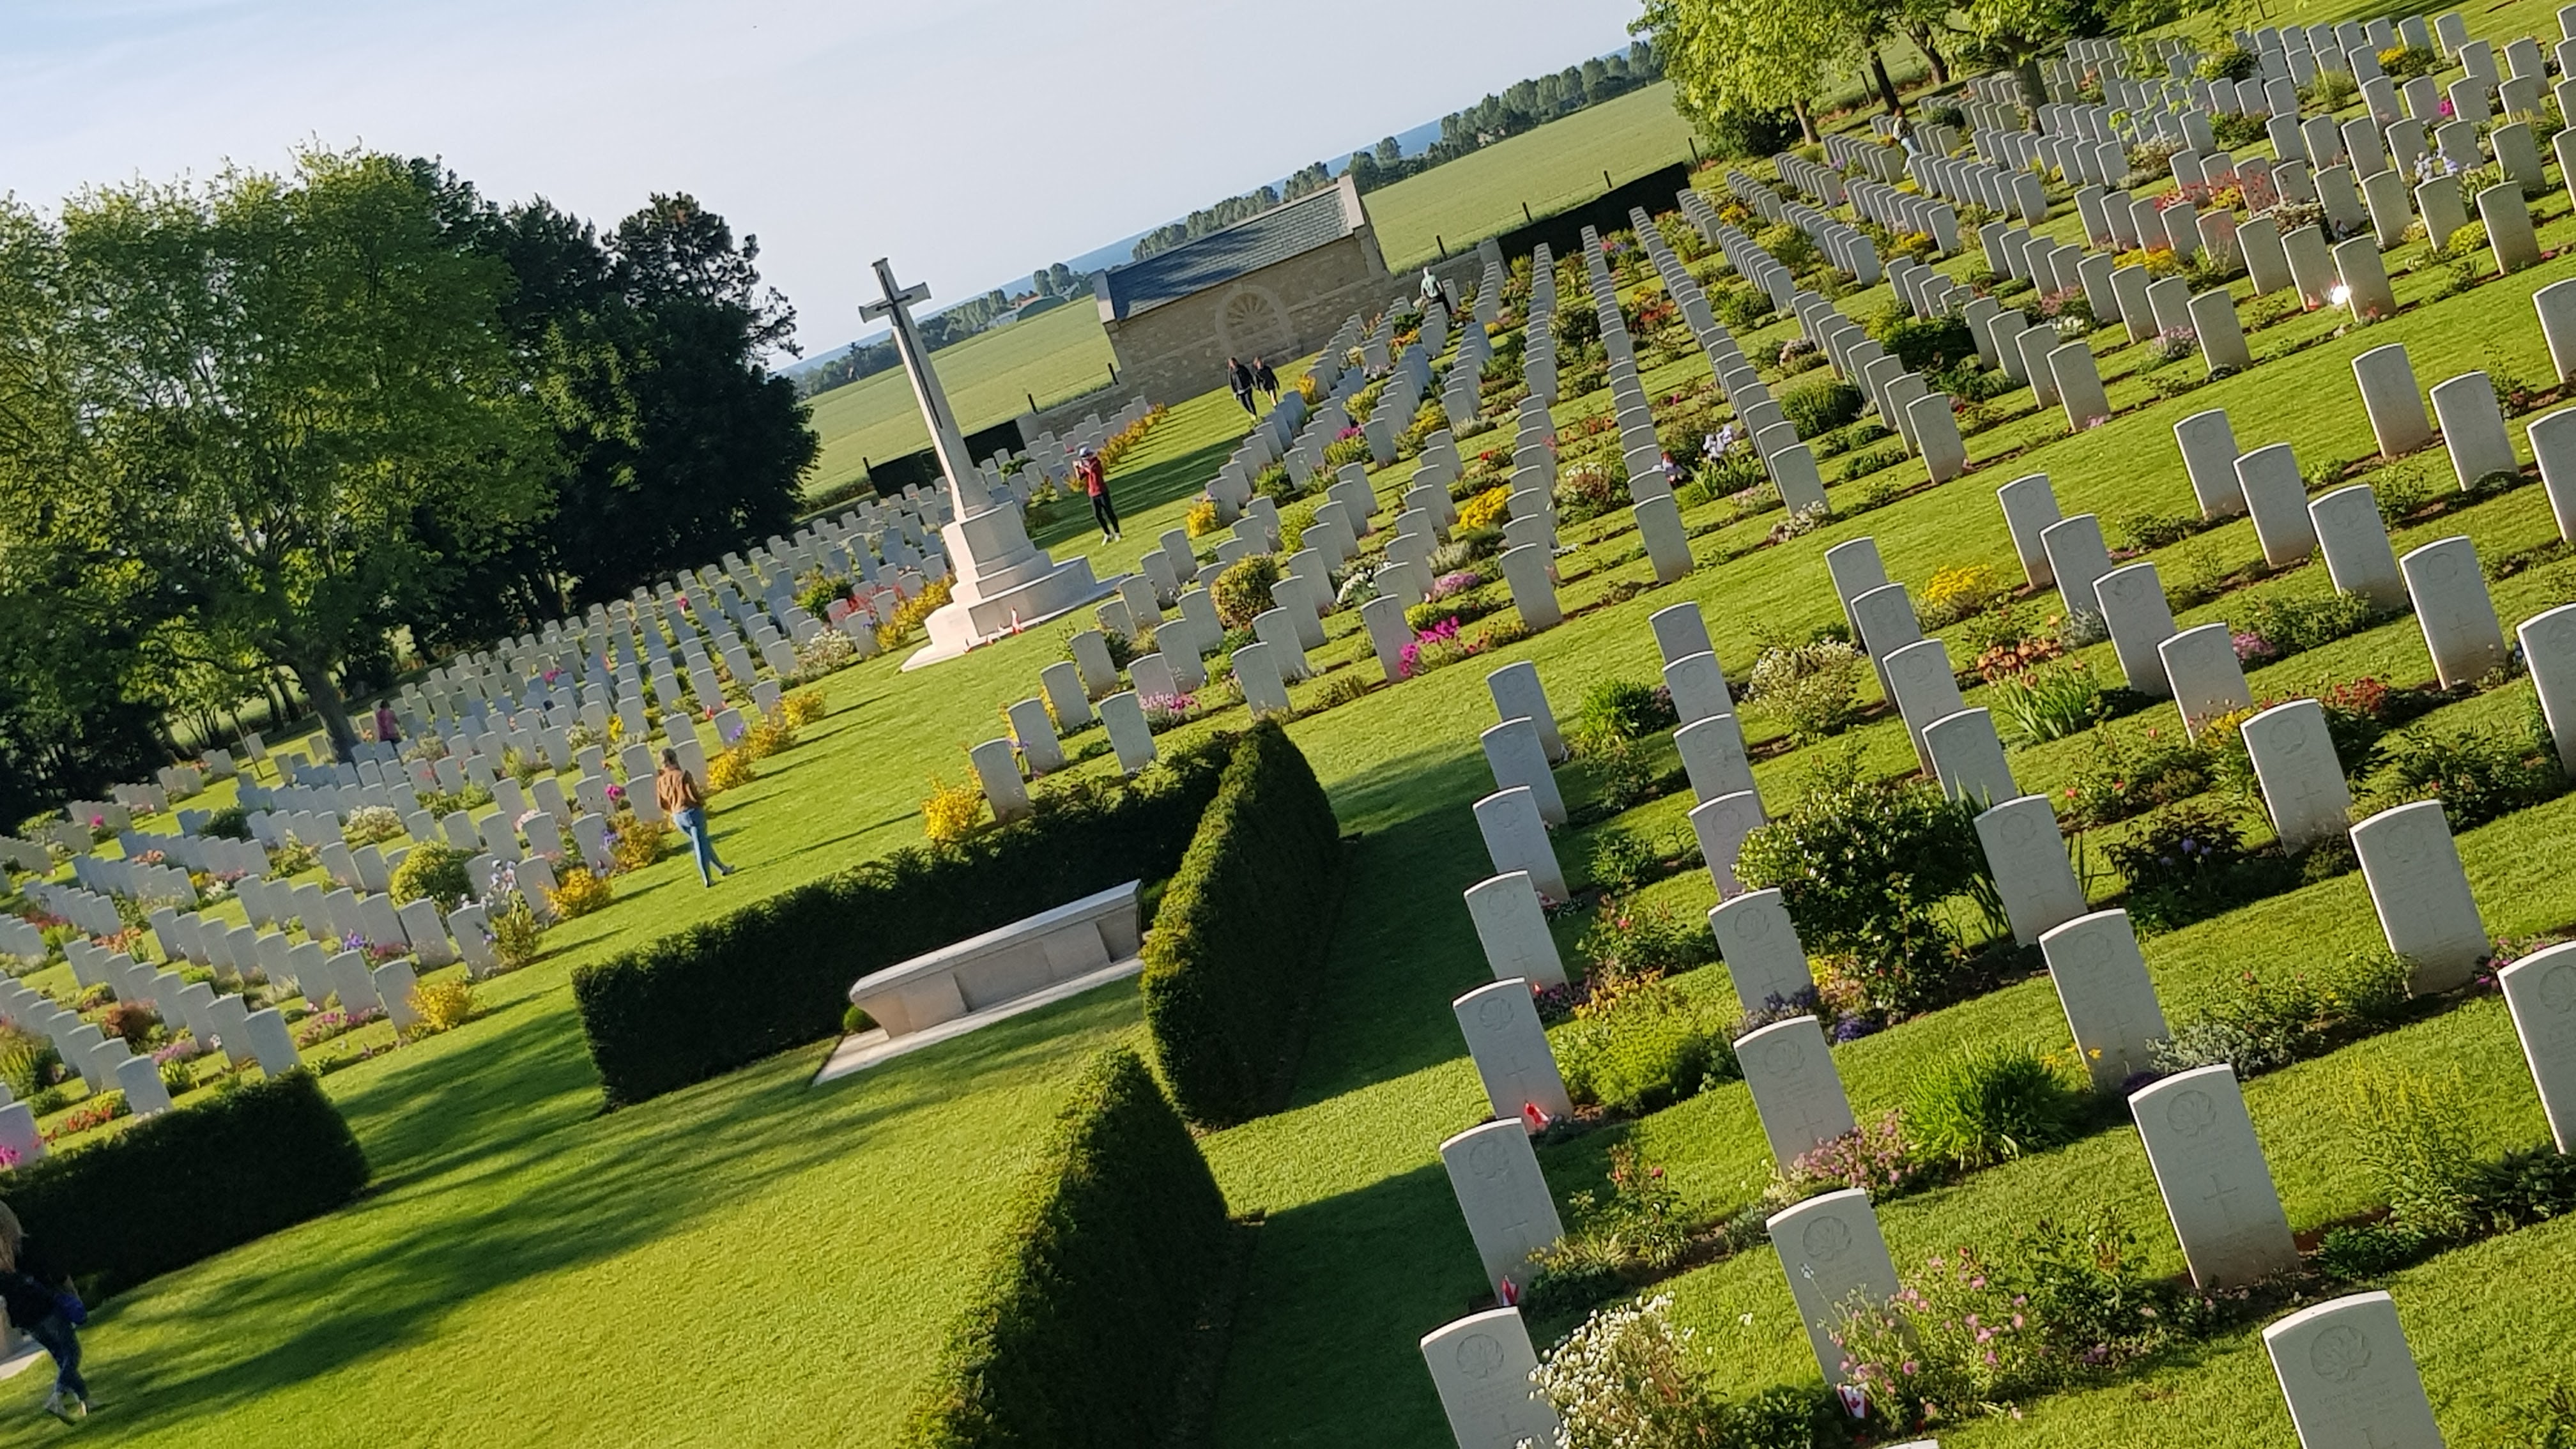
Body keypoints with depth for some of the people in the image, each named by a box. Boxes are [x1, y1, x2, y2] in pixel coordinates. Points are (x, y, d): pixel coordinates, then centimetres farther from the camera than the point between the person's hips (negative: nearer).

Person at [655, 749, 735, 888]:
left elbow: (661, 803, 3)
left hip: (678, 817, 6)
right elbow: (693, 795, -19)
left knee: (701, 843, 19)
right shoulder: (683, 775, -17)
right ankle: (706, 879, 3)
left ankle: (722, 868, 27)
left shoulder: (660, 781, 0)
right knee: (701, 846, 3)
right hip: (692, 812, -6)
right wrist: (703, 801, 2)